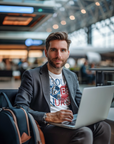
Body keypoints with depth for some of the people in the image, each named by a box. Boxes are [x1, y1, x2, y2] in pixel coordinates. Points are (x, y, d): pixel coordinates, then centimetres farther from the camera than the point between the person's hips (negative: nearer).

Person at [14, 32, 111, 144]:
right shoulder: (32, 75, -1)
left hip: (71, 124, 6)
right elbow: (19, 107, -11)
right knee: (84, 133, -32)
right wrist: (49, 116, -23)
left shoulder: (72, 77, 20)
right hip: (48, 126, -6)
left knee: (103, 126, -22)